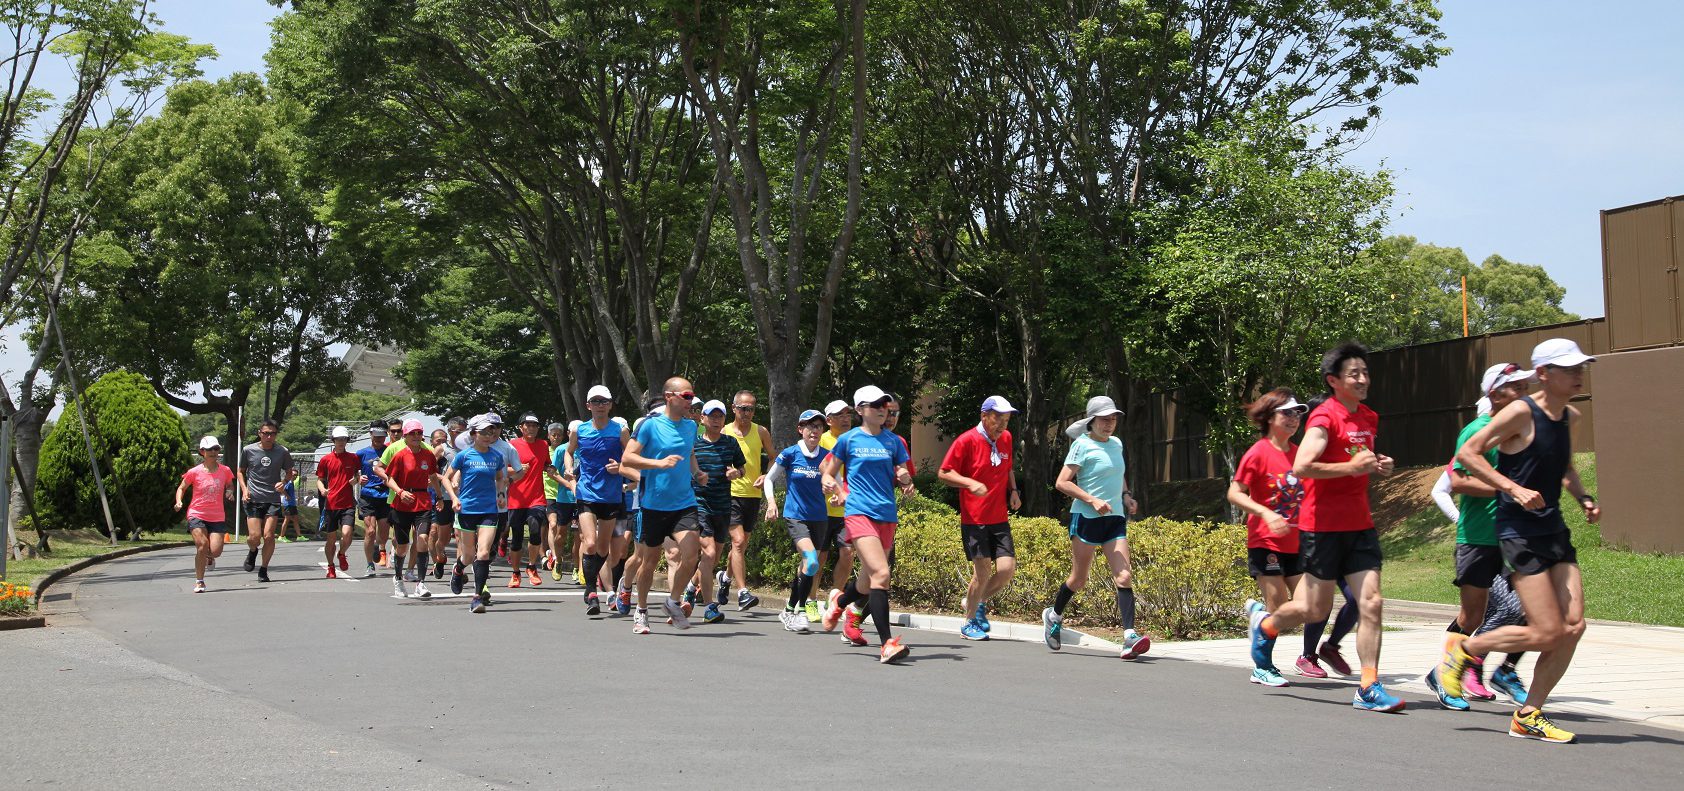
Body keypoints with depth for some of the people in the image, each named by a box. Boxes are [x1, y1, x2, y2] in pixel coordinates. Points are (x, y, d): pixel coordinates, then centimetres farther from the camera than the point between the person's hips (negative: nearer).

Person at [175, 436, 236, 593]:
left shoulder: (225, 471, 1)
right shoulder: (194, 472, -4)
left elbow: (230, 486, 20)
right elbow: (181, 488, 9)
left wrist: (230, 492, -3)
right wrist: (178, 502, -9)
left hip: (217, 517, 2)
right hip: (197, 515, -2)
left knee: (216, 551, -11)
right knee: (202, 545, -19)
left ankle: (208, 556, 30)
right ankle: (199, 581, -3)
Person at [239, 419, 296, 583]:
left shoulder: (282, 452, 2)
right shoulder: (248, 450, 1)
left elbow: (289, 473, 14)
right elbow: (241, 471, 14)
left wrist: (283, 482, -7)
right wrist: (244, 489, -2)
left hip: (273, 500, 0)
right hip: (253, 499, 0)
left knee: (268, 536, -9)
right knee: (254, 537, -8)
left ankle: (263, 570, 10)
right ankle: (252, 551, 29)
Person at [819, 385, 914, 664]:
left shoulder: (894, 441, 12)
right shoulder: (849, 439, 3)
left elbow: (905, 480, 17)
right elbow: (828, 472, 12)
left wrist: (905, 477, -6)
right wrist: (836, 489, -7)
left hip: (887, 515, 5)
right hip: (859, 512, -5)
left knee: (868, 582, 14)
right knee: (880, 573, -22)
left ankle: (839, 602, 49)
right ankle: (886, 644, -23)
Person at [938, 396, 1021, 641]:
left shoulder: (1006, 438, 9)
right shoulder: (966, 441, -10)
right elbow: (943, 474, -7)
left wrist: (1013, 491, 7)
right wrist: (970, 483, -21)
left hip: (999, 519, 6)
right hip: (974, 519, -5)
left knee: (1007, 568, -5)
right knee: (983, 571, -7)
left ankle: (977, 604, 22)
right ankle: (969, 623, 12)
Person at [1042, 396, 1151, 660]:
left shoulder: (1116, 444, 13)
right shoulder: (1082, 445, -7)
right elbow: (1062, 482, -12)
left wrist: (1126, 496, 13)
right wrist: (1093, 500, -19)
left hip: (1115, 519, 5)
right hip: (1086, 519, -5)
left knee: (1124, 576, -10)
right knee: (1079, 579, 4)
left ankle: (1129, 638, -16)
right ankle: (1053, 616, 31)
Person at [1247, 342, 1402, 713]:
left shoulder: (1368, 418, 12)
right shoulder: (1324, 418, -14)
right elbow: (1302, 466, -26)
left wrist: (1377, 465, 8)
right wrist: (1352, 466, -24)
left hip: (1360, 525, 7)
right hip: (1323, 526, -7)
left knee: (1371, 604, -4)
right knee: (1316, 610, 4)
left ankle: (1369, 689, 0)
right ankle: (1263, 623, 34)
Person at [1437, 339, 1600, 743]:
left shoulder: (1569, 416, 11)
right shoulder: (1521, 413, -13)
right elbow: (1468, 452, -14)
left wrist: (1583, 498, 9)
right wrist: (1513, 488, -21)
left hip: (1554, 528, 8)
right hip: (1519, 531, -8)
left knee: (1573, 625, -2)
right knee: (1548, 632, -11)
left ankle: (1528, 716, 10)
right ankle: (1463, 650, 12)